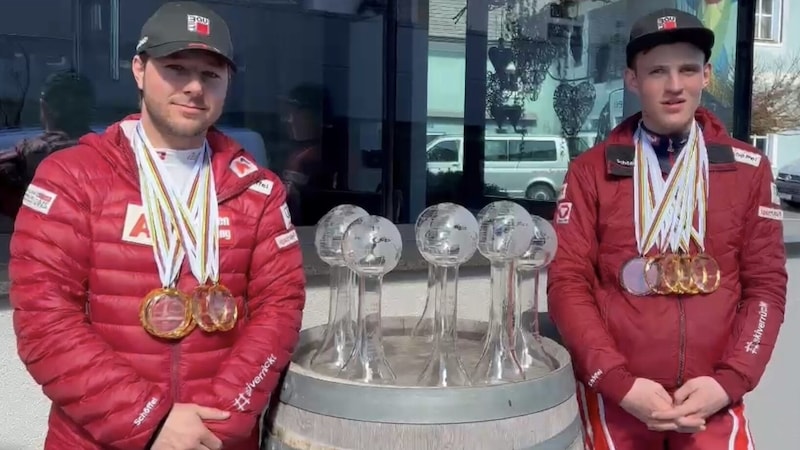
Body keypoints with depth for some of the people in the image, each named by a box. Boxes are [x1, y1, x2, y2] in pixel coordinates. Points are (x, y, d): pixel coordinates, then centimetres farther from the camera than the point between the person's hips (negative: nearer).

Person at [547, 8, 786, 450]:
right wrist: (620, 383, -14)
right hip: (613, 396, -1)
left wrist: (728, 382, -8)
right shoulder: (590, 171, -1)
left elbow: (766, 284, 4)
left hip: (712, 398, 1)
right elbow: (567, 283, -5)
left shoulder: (748, 169, 4)